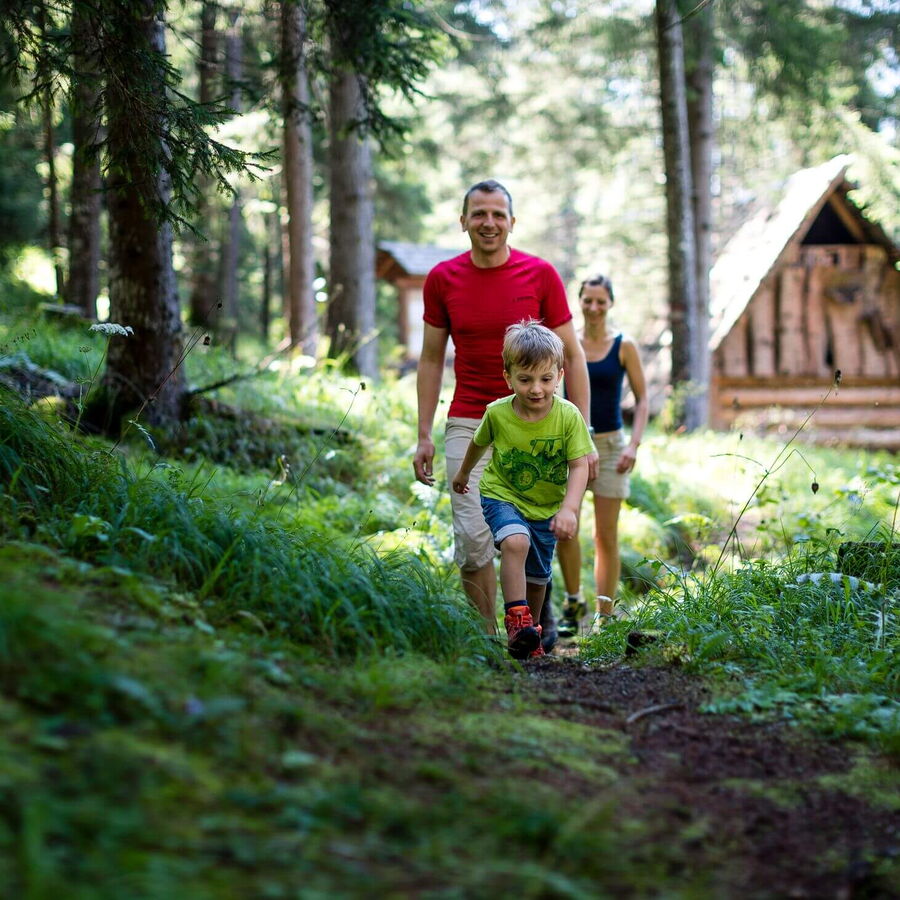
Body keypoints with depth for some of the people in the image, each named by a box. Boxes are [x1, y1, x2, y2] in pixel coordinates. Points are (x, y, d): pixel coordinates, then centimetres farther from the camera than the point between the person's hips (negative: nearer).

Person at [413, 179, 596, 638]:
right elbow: (431, 359, 11)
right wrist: (424, 436, 5)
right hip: (467, 425, 1)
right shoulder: (442, 279, 3)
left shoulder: (540, 274, -1)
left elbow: (572, 356, 3)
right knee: (473, 540, -8)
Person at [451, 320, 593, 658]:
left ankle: (531, 632, 38)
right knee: (515, 542, -32)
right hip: (502, 496, -2)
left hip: (546, 507, 2)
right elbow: (479, 443, 5)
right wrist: (463, 472, 23)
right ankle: (517, 621, -29)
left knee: (538, 575, 15)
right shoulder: (497, 413, -17)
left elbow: (579, 466, -19)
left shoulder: (568, 416, -20)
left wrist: (569, 508, -34)